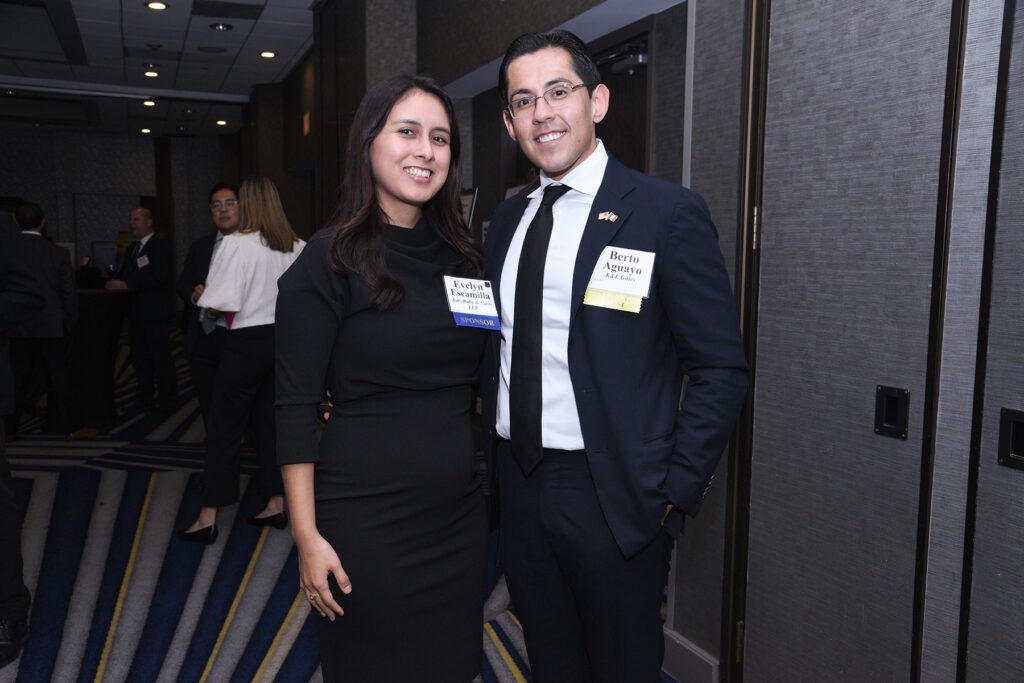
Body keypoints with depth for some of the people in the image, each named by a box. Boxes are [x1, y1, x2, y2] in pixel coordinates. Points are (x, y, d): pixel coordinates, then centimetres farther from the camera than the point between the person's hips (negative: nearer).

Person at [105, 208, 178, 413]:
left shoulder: (160, 248, -9)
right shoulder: (132, 248, 19)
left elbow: (158, 277, -20)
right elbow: (124, 272, 17)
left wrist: (126, 285, -24)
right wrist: (115, 283, -7)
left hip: (154, 313, -9)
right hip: (135, 312, 9)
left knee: (161, 358, -4)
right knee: (140, 358, 14)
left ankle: (168, 399, 4)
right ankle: (144, 399, 23)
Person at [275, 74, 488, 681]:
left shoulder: (463, 257, 7)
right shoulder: (332, 261, -9)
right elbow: (296, 407, -10)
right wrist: (308, 536, -13)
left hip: (459, 513, 5)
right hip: (366, 517, -5)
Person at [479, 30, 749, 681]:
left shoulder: (669, 212, -11)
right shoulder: (507, 219, 8)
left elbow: (721, 370, -11)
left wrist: (674, 491, -14)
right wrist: (490, 449, 5)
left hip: (614, 499, -5)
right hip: (518, 483, 6)